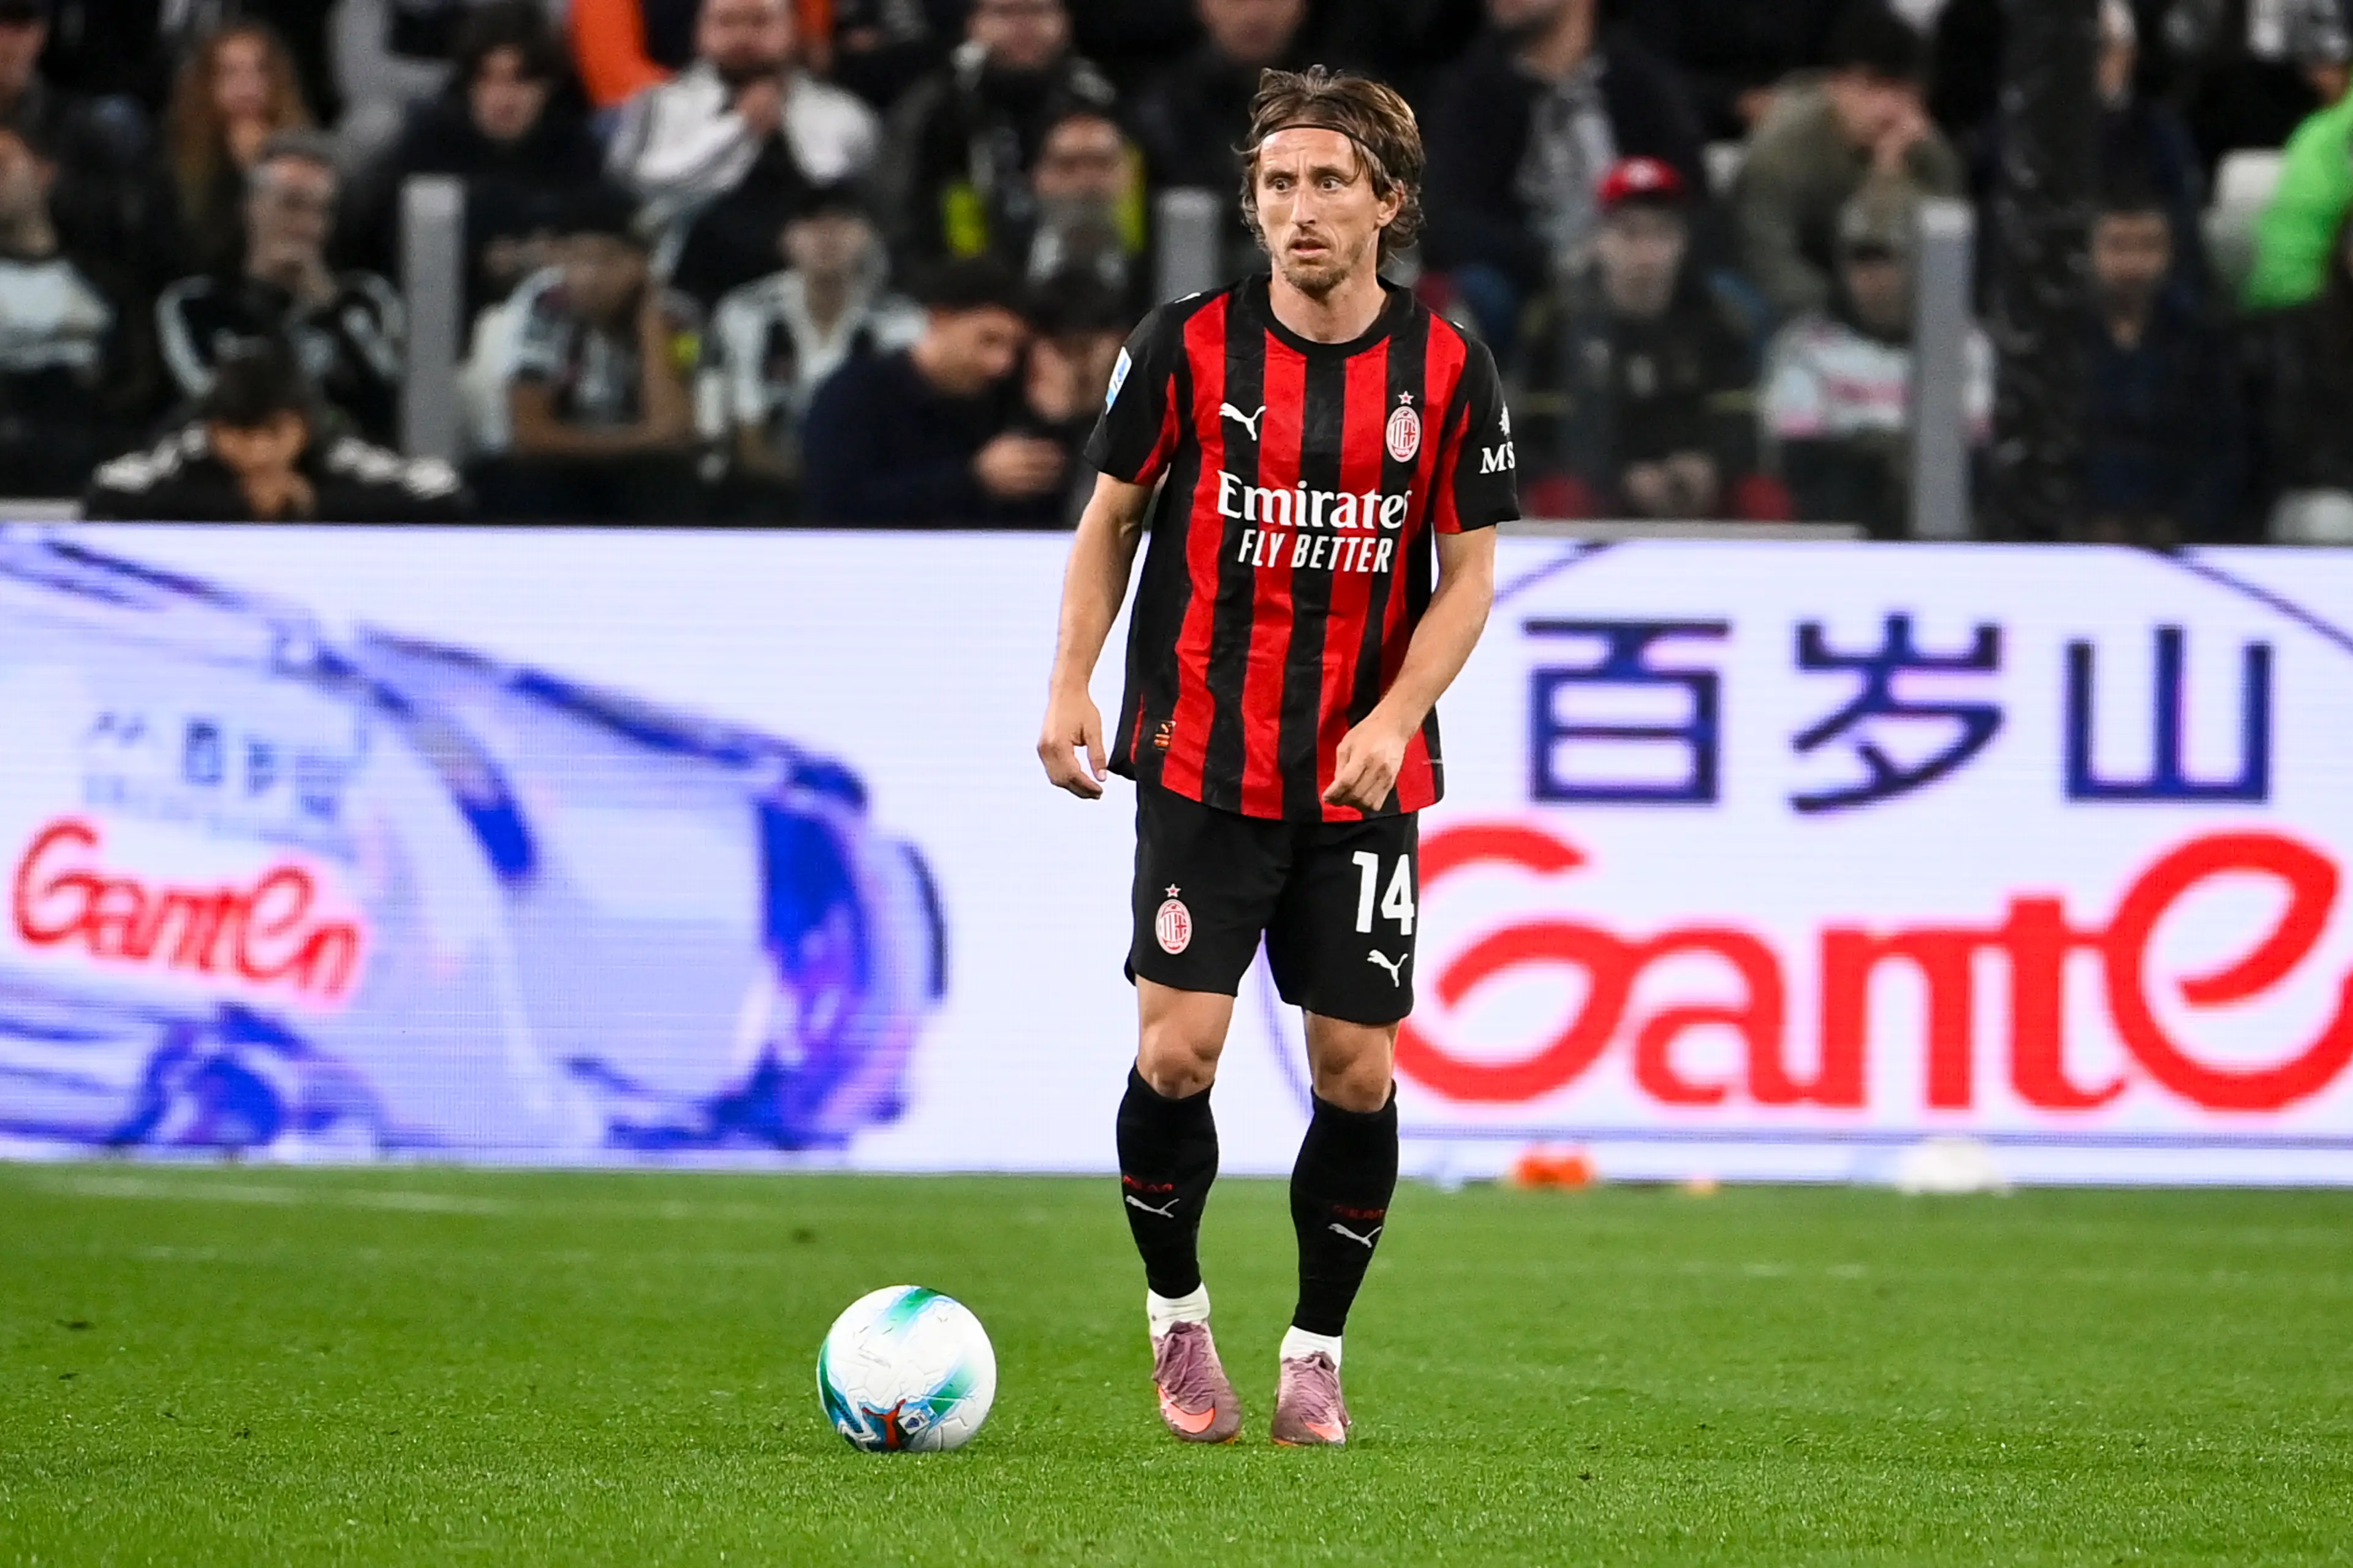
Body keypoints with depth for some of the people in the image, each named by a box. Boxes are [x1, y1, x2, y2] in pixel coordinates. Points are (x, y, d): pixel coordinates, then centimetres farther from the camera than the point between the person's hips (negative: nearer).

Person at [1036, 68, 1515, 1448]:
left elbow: (1469, 573, 2)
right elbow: (1112, 516, 7)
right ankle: (1177, 1310, 14)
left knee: (1358, 1073, -1)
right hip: (1203, 763, -1)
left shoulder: (1448, 371, -2)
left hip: (1366, 776, 1)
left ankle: (1318, 1350, 17)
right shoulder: (1189, 347, -4)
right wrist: (1073, 684, -3)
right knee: (1179, 1052, -10)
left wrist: (1393, 717, -13)